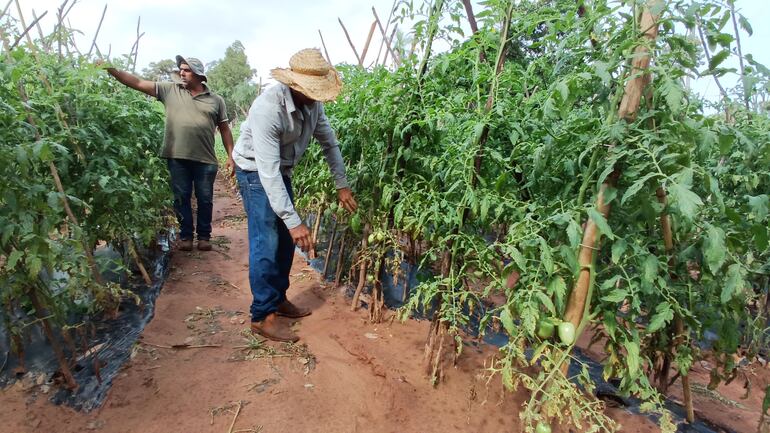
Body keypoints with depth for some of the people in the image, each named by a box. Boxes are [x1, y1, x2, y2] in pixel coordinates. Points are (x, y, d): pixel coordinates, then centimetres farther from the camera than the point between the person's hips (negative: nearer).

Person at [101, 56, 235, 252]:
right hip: (177, 157, 1)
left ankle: (204, 236, 20)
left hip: (205, 160, -1)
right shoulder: (169, 90, 7)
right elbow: (138, 83, 5)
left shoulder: (215, 100, 6)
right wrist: (111, 69, -6)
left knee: (205, 199, 7)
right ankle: (185, 235, 21)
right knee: (181, 197, 8)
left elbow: (224, 129, 6)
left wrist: (231, 156, 1)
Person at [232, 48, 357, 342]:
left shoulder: (312, 102, -11)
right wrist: (294, 220, -39)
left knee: (286, 239, 10)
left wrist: (342, 185, -1)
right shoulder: (268, 107, -33)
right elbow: (267, 170, -37)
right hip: (256, 172, -7)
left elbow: (329, 142, 2)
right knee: (266, 243, -11)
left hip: (282, 171, 8)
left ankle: (278, 299, 25)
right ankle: (262, 316, -1)